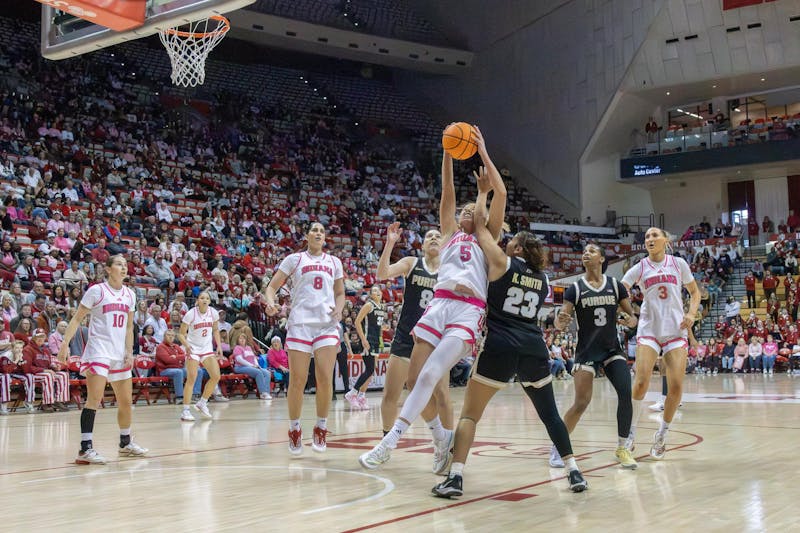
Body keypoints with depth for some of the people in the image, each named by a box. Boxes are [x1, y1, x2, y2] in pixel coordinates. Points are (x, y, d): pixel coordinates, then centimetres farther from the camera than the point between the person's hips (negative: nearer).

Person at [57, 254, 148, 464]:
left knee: (126, 400, 13)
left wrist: (129, 352, 6)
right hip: (98, 350, -6)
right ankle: (85, 449, -15)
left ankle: (125, 443, 30)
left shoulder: (130, 295, 11)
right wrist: (65, 344, -14)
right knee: (94, 398, -16)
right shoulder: (96, 290, -5)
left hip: (119, 354, 7)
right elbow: (77, 318, -5)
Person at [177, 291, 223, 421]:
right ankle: (185, 411, -7)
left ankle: (202, 403, 14)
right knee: (192, 378, -13)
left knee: (216, 376, -5)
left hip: (207, 348, 5)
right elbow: (181, 333, -10)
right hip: (193, 349, -4)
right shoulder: (191, 314, -15)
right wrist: (186, 345, -28)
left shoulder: (213, 313, -3)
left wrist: (219, 346, 3)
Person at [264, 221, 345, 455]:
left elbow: (340, 293, 23)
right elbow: (272, 287, 7)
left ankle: (321, 428, 8)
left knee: (325, 379, -8)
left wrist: (339, 308, 1)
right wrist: (271, 302, -15)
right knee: (297, 380, -4)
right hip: (300, 323, -2)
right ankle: (294, 430, 11)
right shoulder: (294, 259, 10)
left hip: (327, 324, 2)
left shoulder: (334, 262, 18)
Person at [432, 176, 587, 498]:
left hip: (500, 347, -4)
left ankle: (455, 477, -10)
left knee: (470, 414, 1)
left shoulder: (503, 263, 2)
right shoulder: (543, 279, 17)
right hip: (534, 348, 5)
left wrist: (483, 191, 18)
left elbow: (479, 224, 7)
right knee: (549, 413, 19)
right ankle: (574, 472, 19)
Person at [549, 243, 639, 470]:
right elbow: (561, 322, -8)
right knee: (581, 402, -9)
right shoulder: (575, 289, -2)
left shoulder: (616, 285, 3)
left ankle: (622, 448, 0)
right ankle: (557, 447, 8)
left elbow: (631, 314, 7)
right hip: (587, 352, -2)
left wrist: (631, 320, -16)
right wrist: (560, 322, -33)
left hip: (612, 350, 2)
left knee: (626, 393, -16)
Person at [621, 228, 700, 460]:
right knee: (641, 382, -14)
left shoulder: (678, 263, 6)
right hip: (649, 330, -1)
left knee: (676, 386, -7)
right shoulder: (640, 268, 4)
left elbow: (694, 292, 15)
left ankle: (661, 435, 12)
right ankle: (630, 433, 2)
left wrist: (691, 314, -1)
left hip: (676, 330, 1)